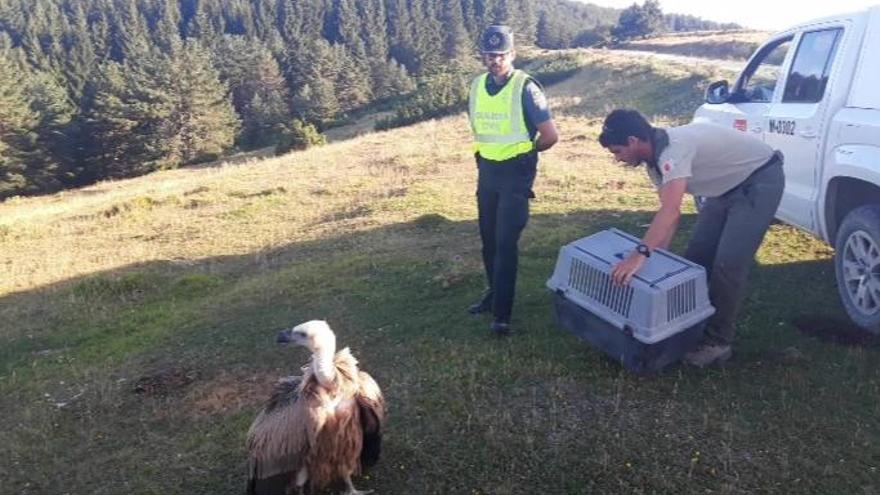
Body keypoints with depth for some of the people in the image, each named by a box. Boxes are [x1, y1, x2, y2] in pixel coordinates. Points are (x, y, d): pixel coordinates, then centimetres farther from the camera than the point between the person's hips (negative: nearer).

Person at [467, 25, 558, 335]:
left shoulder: (525, 88, -14)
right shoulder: (477, 86, 4)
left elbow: (550, 135, -12)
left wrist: (525, 152, 2)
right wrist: (485, 153, 12)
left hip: (516, 172, -6)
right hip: (487, 170, 6)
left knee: (505, 241, -8)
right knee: (488, 237, 14)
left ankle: (502, 313, -2)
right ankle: (494, 292, 33)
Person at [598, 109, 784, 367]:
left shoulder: (674, 148, -33)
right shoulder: (656, 156, -3)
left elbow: (671, 211, -45)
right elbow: (668, 212, 1)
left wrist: (640, 254, -53)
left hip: (760, 181, -9)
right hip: (729, 186, 9)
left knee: (727, 263, -13)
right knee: (697, 255, 9)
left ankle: (718, 342, 0)